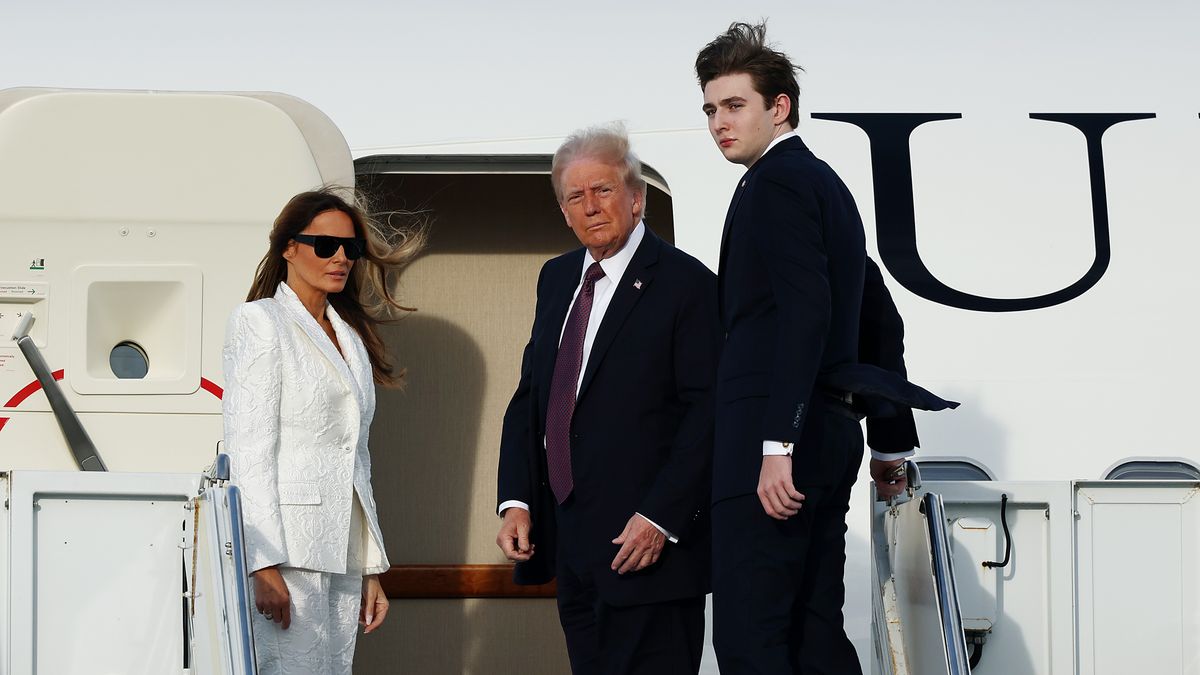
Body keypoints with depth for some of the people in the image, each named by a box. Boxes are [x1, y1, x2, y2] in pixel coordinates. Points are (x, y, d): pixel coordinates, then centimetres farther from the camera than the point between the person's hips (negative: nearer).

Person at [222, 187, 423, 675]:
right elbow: (248, 450, -9)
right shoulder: (260, 322, -1)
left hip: (341, 552, 7)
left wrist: (371, 570, 16)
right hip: (288, 547, -7)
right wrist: (265, 565, -17)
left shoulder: (351, 337, 21)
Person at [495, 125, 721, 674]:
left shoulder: (686, 283, -7)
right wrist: (515, 501, 5)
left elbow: (707, 412, -12)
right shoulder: (557, 279, 15)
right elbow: (529, 395, 17)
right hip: (570, 544, 7)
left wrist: (661, 518, -18)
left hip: (647, 545, -7)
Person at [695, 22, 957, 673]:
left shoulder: (776, 180, -7)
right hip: (831, 436, 10)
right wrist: (891, 444, 32)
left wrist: (777, 445, -24)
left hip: (772, 439, -10)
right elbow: (881, 322, 28)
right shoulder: (827, 184, 23)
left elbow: (805, 312, -19)